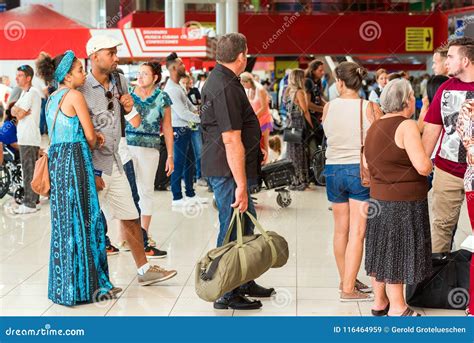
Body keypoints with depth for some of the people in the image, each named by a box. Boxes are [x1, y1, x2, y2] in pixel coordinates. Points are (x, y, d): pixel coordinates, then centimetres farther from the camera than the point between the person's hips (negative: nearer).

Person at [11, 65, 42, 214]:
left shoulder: (32, 93, -12)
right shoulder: (25, 92, 19)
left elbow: (19, 114, -15)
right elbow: (13, 111, 12)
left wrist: (18, 111, 3)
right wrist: (19, 111, -6)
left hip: (29, 139, -10)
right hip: (26, 138, 10)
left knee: (29, 172, -7)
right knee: (30, 171, 13)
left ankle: (30, 204, -4)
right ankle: (34, 200, 20)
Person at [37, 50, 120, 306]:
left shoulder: (52, 98, 15)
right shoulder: (74, 96, -10)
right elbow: (90, 136, -9)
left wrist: (93, 137, 8)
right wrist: (94, 143, 13)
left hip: (56, 159, 8)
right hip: (75, 160, -8)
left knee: (63, 221, 11)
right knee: (80, 221, -2)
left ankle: (63, 285, 16)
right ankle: (83, 286, 3)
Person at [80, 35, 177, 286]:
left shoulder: (120, 82, 9)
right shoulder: (82, 90, -14)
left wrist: (128, 108, -1)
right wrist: (91, 174, -16)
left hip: (114, 162, 7)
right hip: (92, 164, -7)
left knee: (130, 218, 12)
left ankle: (144, 270, 23)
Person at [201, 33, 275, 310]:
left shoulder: (219, 79, 13)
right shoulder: (226, 88, -22)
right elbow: (232, 141, -25)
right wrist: (241, 185, -25)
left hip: (227, 169, 11)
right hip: (229, 171, -11)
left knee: (246, 225, 20)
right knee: (233, 229, -1)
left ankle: (245, 283, 33)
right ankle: (227, 295, 10)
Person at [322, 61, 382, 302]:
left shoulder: (328, 107, -3)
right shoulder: (370, 108, -10)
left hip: (333, 170, 4)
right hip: (362, 170, -3)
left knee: (340, 230, 16)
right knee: (357, 233, -1)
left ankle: (346, 280, 29)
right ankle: (348, 289, -2)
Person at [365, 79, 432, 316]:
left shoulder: (374, 127, 9)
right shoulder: (406, 126, -18)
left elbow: (369, 163, 17)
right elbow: (423, 167, -23)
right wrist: (429, 161, -4)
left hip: (378, 197, 8)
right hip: (404, 203, -8)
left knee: (382, 250, 16)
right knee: (398, 252, 2)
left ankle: (379, 302, 27)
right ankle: (397, 308, 11)